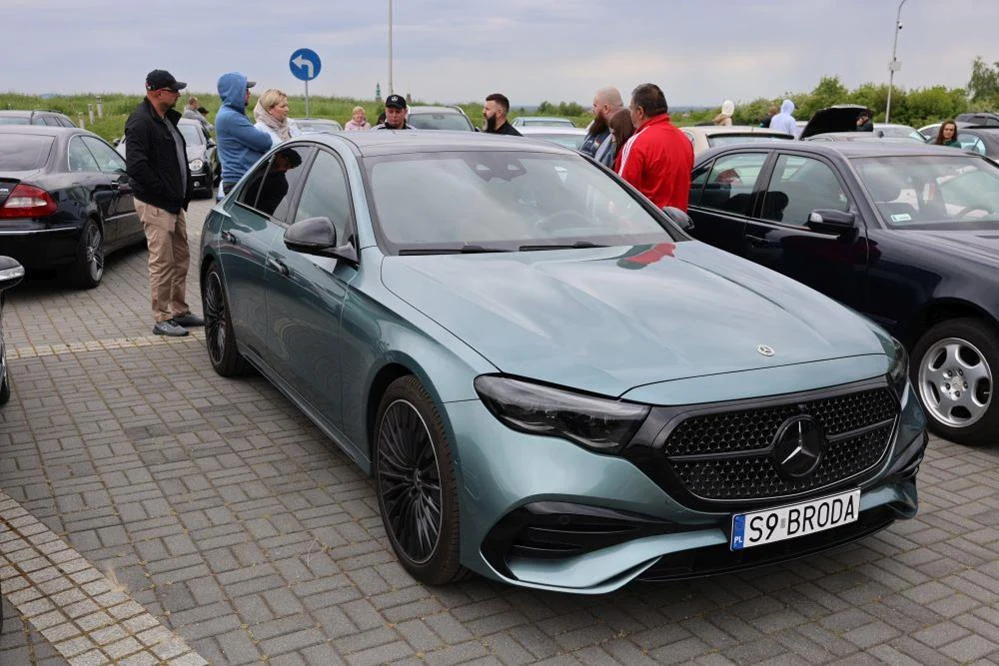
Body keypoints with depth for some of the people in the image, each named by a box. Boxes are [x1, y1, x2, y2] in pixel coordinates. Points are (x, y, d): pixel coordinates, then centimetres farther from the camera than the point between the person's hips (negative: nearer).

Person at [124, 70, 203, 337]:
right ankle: (161, 319, 4)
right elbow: (136, 165, -25)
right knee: (162, 262, -5)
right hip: (155, 205, -10)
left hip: (174, 203, 10)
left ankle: (180, 310, 26)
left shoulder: (166, 118, 15)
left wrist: (181, 195, 12)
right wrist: (165, 192, -20)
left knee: (180, 259, 15)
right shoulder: (140, 122, -16)